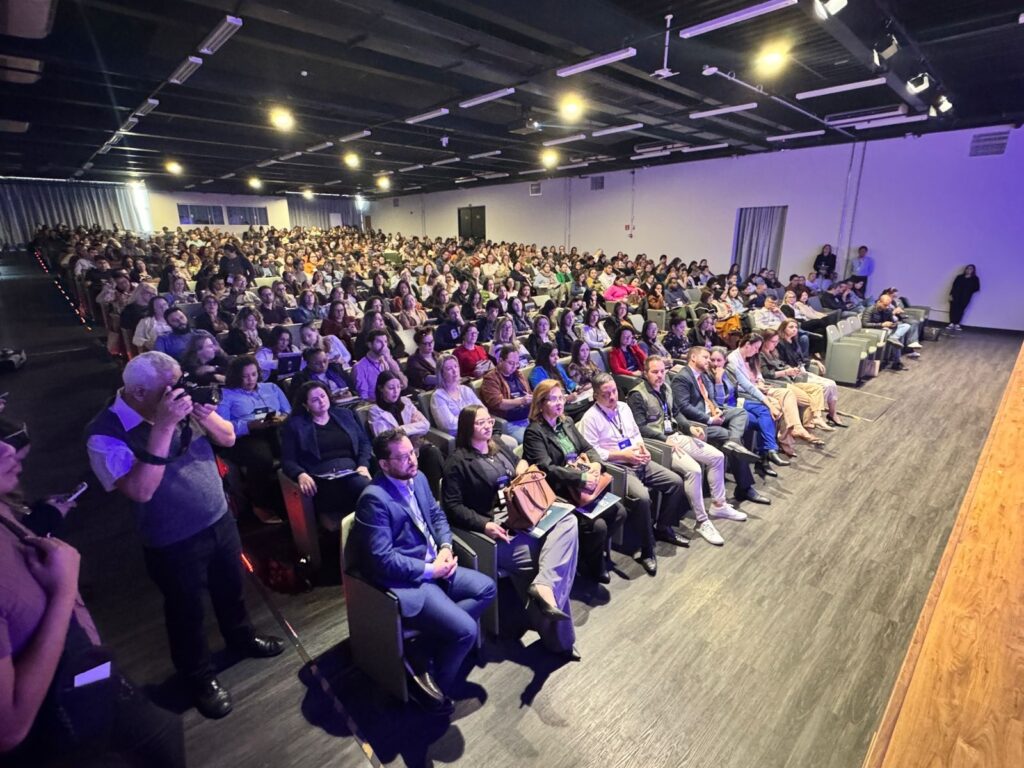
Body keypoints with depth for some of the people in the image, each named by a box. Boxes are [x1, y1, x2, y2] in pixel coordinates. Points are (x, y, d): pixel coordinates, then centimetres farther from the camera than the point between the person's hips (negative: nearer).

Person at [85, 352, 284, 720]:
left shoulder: (180, 405, -7)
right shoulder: (105, 433, -21)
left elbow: (228, 438, -1)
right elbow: (140, 490, -32)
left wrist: (204, 414, -21)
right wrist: (162, 427, -36)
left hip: (221, 521, 5)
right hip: (175, 544, -5)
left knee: (231, 588, 25)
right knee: (188, 611, 17)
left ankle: (241, 637, 52)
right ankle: (199, 677, 41)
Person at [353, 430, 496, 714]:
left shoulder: (418, 478, 2)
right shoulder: (374, 499, -23)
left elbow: (437, 515, 14)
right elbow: (382, 559, -24)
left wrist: (445, 547, -5)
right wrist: (429, 570, -17)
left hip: (433, 566, 9)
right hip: (405, 581, -9)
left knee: (487, 588, 3)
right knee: (465, 630, -18)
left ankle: (424, 646, 4)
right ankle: (434, 683, 12)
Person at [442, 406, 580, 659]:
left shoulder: (499, 447, 18)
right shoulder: (458, 462, -3)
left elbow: (522, 468, 32)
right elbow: (452, 506, -8)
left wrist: (524, 467, 7)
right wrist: (484, 524, -21)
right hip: (498, 529, -7)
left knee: (568, 521, -19)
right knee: (537, 561, -21)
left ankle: (544, 587, -30)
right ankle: (559, 638, -6)